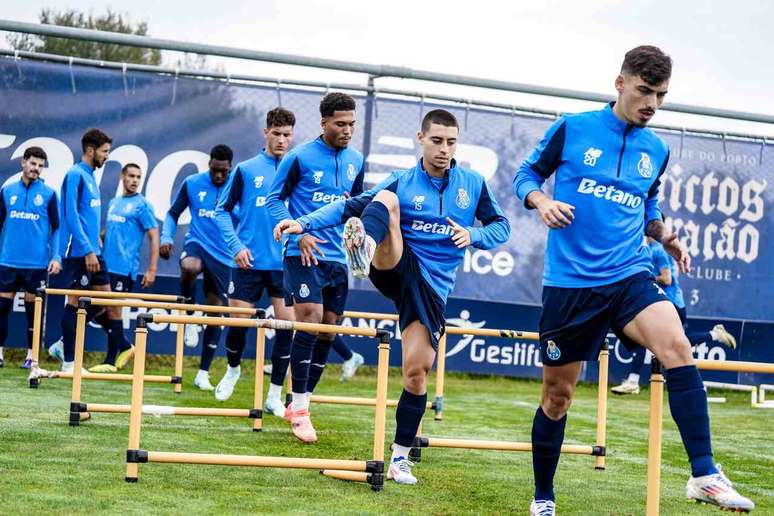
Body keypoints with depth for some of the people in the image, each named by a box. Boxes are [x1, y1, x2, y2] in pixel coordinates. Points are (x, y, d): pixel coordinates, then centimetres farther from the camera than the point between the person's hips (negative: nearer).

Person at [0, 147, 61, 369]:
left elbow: (57, 228, 2)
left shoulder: (48, 194, 1)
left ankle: (32, 355, 11)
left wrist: (56, 257, -8)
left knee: (33, 308, 3)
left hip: (37, 263, -2)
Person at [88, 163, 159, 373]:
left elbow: (154, 237, -7)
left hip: (124, 268, -7)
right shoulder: (113, 203, 16)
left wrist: (152, 270, -13)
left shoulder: (142, 204, -4)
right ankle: (125, 347, 21)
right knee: (98, 311, 6)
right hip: (106, 266, 7)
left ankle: (110, 361, 4)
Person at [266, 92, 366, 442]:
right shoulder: (300, 157, -6)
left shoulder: (356, 160, 9)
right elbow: (274, 199, -2)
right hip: (304, 254, -6)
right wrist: (299, 234, -14)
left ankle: (300, 402, 20)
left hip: (338, 257, 6)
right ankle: (299, 410, -9)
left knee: (327, 330, 7)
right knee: (310, 320, -16)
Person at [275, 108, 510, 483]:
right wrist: (304, 223, -16)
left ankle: (400, 458, 9)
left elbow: (501, 226, 13)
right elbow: (351, 206, -4)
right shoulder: (402, 182, 3)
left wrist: (473, 235, -9)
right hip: (396, 266, -1)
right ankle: (364, 248, -61)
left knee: (417, 370, -7)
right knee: (386, 199, -26)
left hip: (433, 286, 1)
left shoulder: (473, 183, 8)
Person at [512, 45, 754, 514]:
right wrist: (541, 200, -14)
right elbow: (527, 174, 8)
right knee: (558, 394, 7)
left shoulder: (657, 150, 9)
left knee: (677, 347, -27)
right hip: (570, 282, -2)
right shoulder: (572, 129, -1)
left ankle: (705, 475, -26)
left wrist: (665, 236, 5)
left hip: (629, 276, 2)